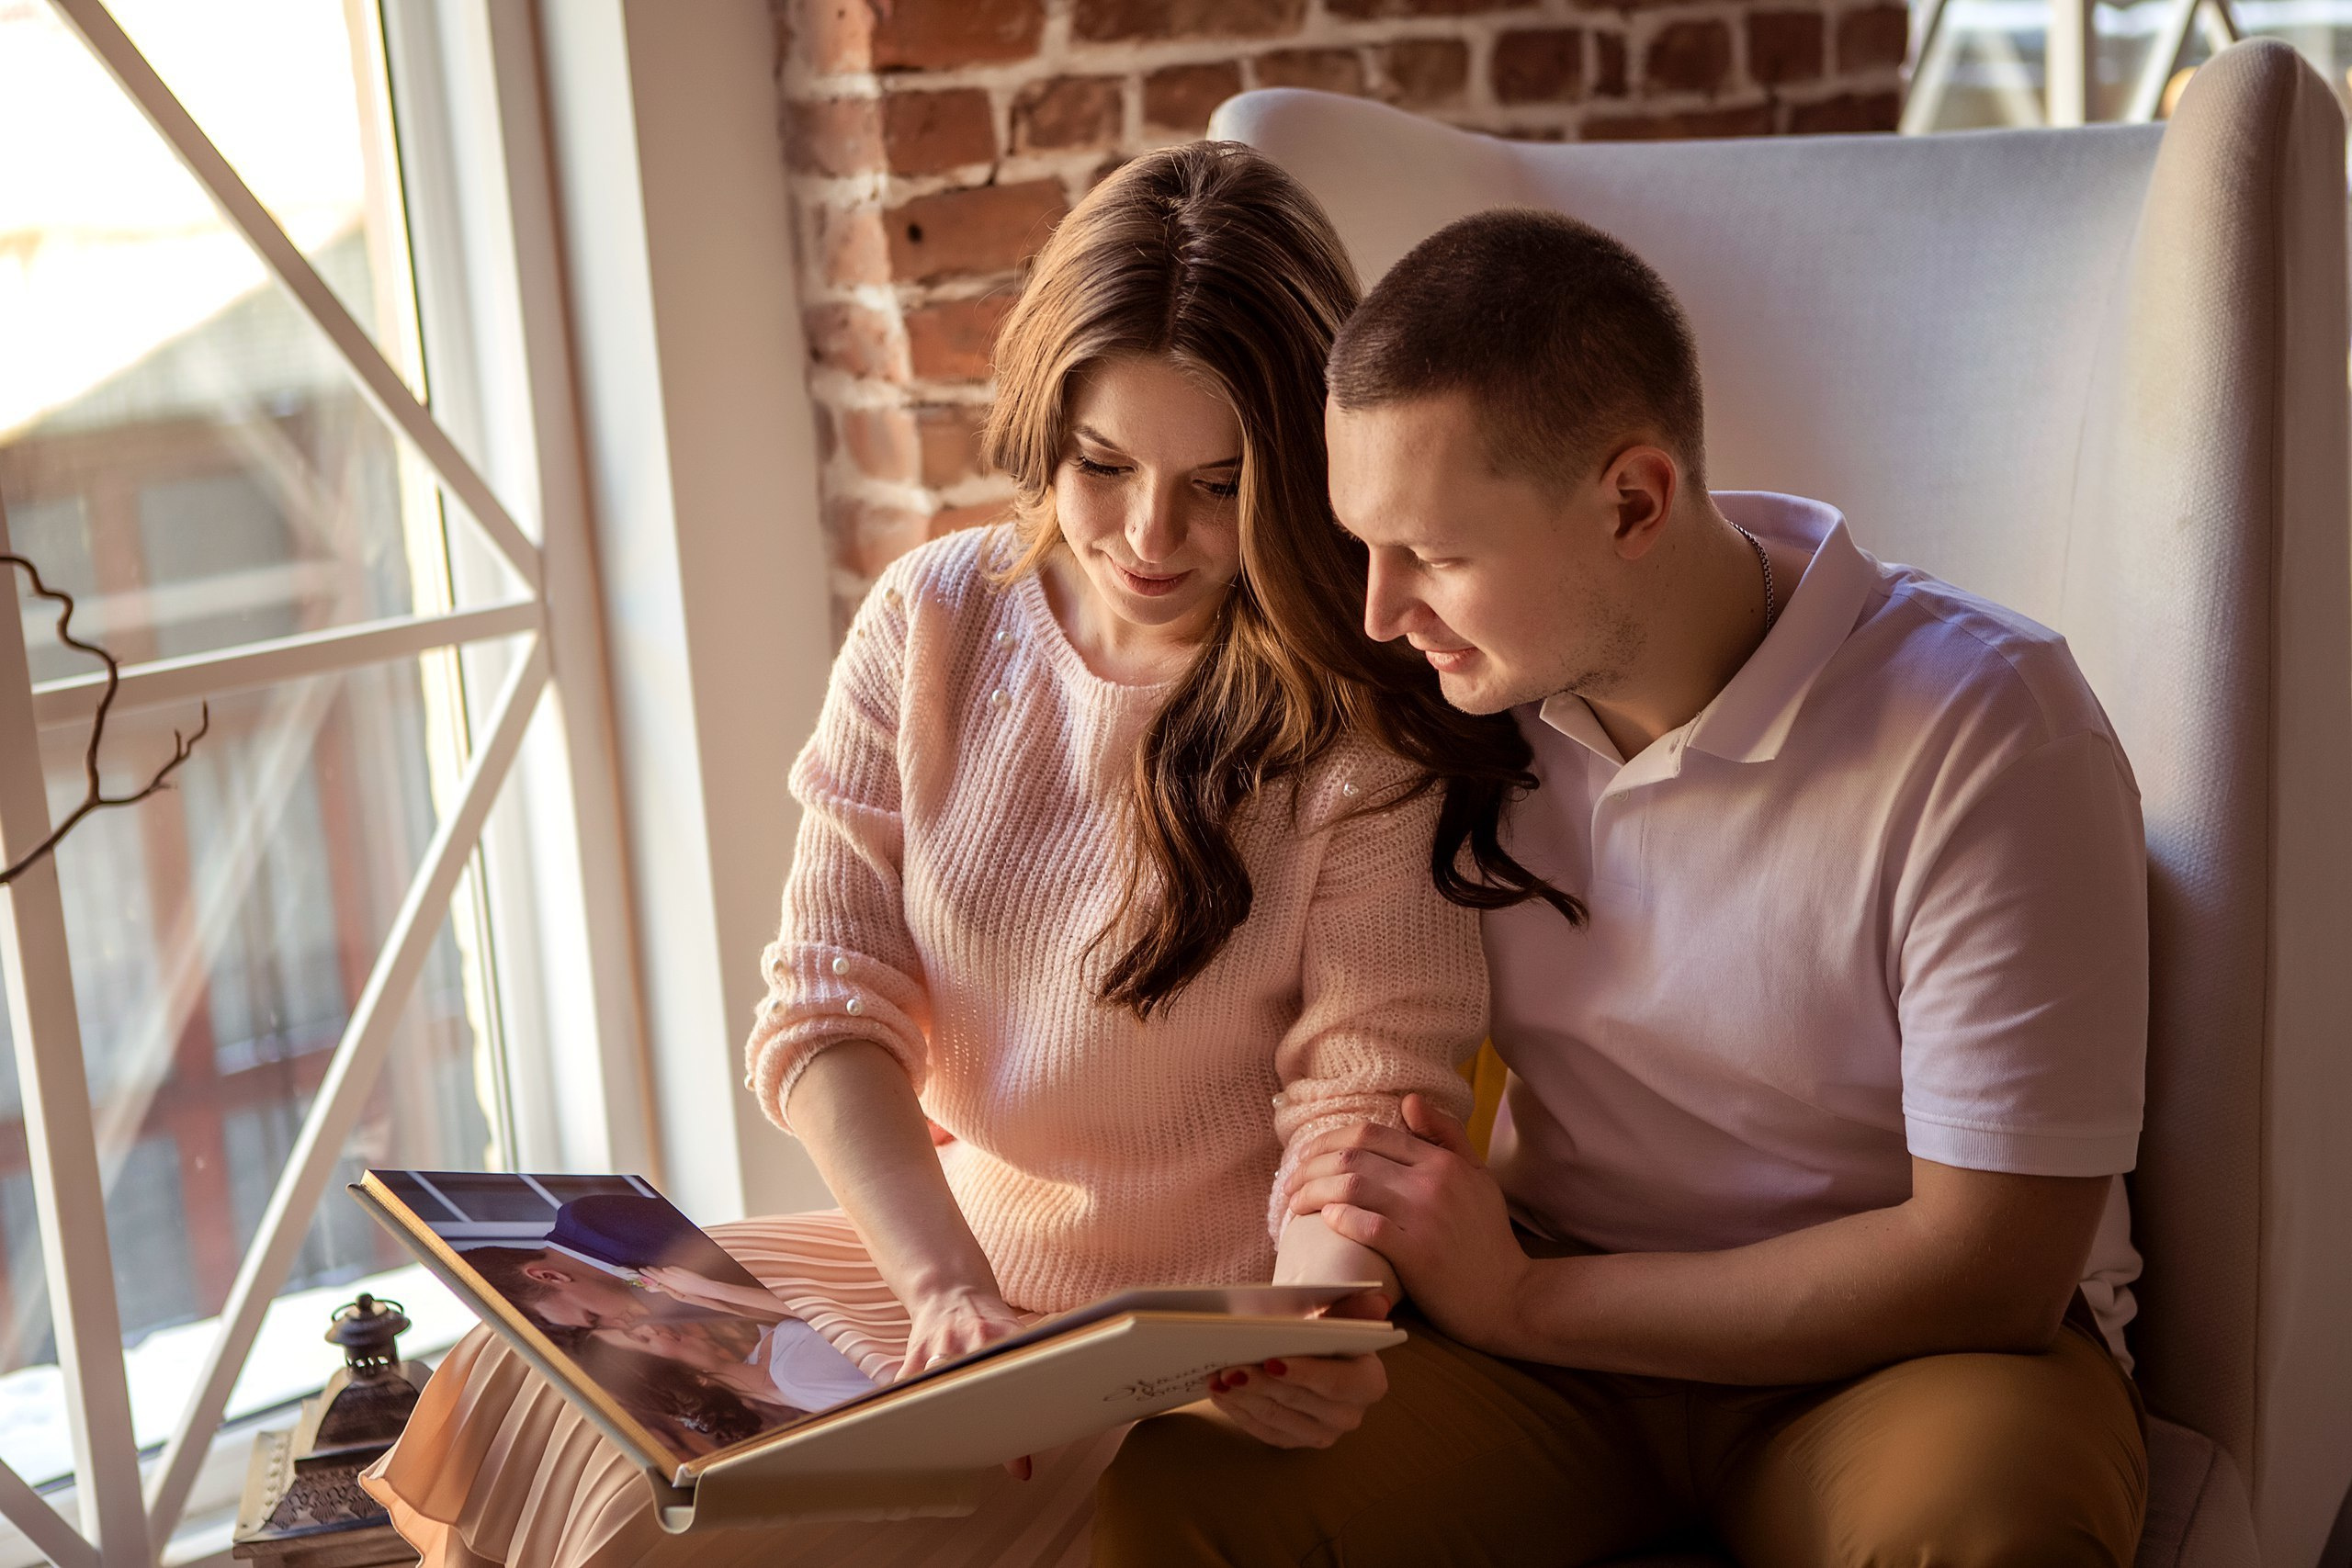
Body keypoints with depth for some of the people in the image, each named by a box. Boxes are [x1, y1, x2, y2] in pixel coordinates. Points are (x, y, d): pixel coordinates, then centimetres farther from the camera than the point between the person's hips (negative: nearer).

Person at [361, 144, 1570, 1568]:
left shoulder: (1370, 715, -13)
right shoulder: (932, 621, -1)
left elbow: (1365, 1088, -12)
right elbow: (828, 1010, -4)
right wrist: (946, 1286, -20)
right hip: (935, 1248, 5)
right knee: (532, 1390, -11)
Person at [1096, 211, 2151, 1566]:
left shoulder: (1985, 725, -17)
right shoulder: (1453, 693, -2)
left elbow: (1989, 1265, -17)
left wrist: (1518, 1299, -16)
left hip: (1891, 1349, -2)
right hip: (1543, 1307, 3)